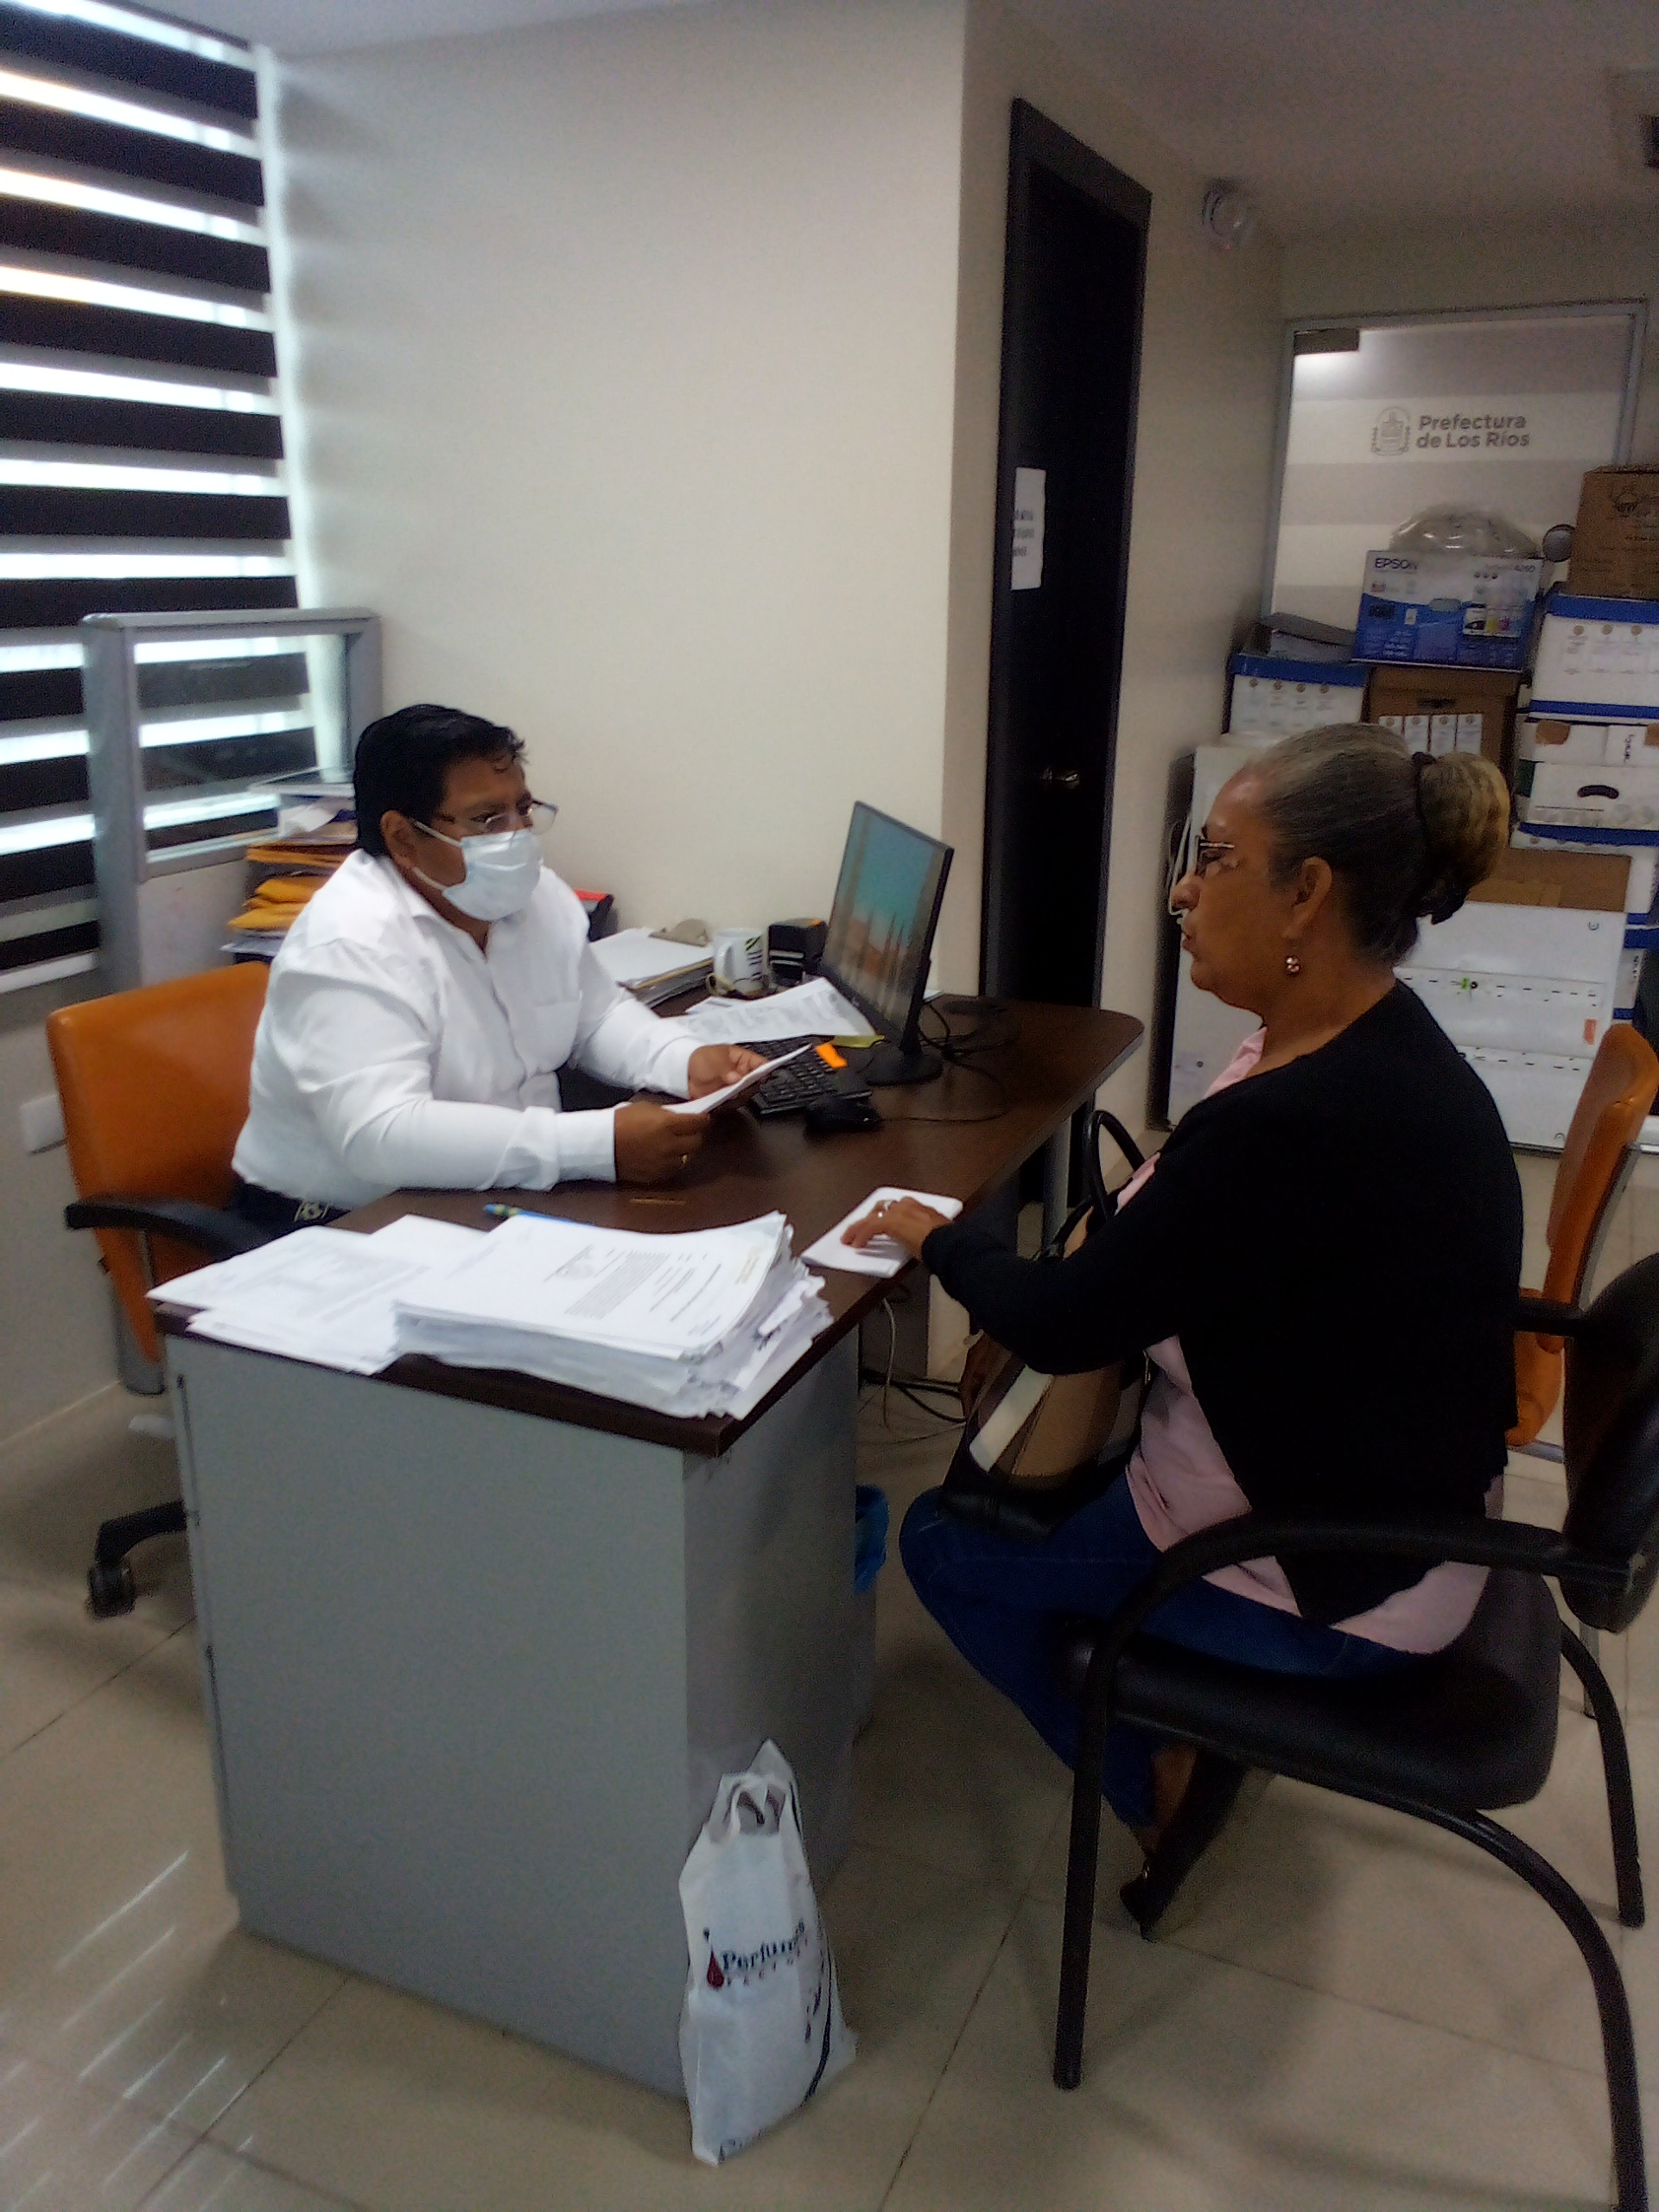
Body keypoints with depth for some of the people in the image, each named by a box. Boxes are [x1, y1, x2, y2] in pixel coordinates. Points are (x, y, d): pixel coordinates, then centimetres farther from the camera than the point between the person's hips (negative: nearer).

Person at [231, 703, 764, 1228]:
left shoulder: (539, 896, 2)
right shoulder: (349, 946, -22)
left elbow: (599, 1015, 15)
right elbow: (381, 1136, -33)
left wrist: (686, 1062, -6)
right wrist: (600, 1146, -37)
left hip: (510, 1200, 7)